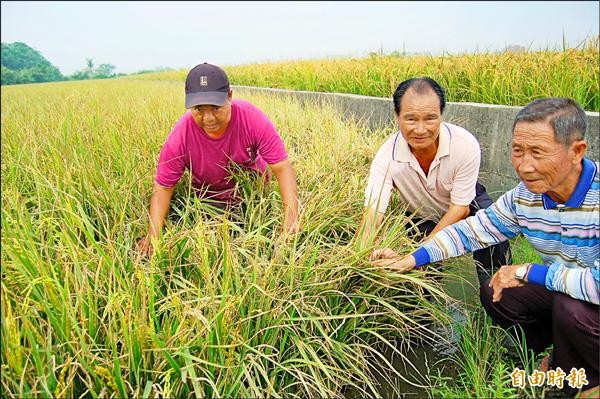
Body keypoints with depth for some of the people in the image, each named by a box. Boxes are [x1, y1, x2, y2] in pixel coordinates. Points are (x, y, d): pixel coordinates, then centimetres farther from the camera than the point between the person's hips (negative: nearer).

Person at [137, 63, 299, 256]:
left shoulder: (252, 118, -31)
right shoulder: (180, 137, -29)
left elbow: (282, 168, -29)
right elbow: (163, 187, -20)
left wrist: (291, 218, -40)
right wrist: (153, 235, -31)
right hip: (208, 203, 0)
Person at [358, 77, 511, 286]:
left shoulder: (466, 145, -31)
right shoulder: (387, 156, -30)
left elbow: (460, 207, -22)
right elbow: (372, 215, -35)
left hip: (466, 204, 0)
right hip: (421, 217, 1)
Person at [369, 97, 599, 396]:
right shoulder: (523, 198, -13)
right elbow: (470, 231, -5)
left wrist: (528, 272, -29)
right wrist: (409, 261, -10)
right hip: (561, 292, 6)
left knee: (573, 307, -33)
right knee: (494, 293, -5)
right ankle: (562, 358, 19)